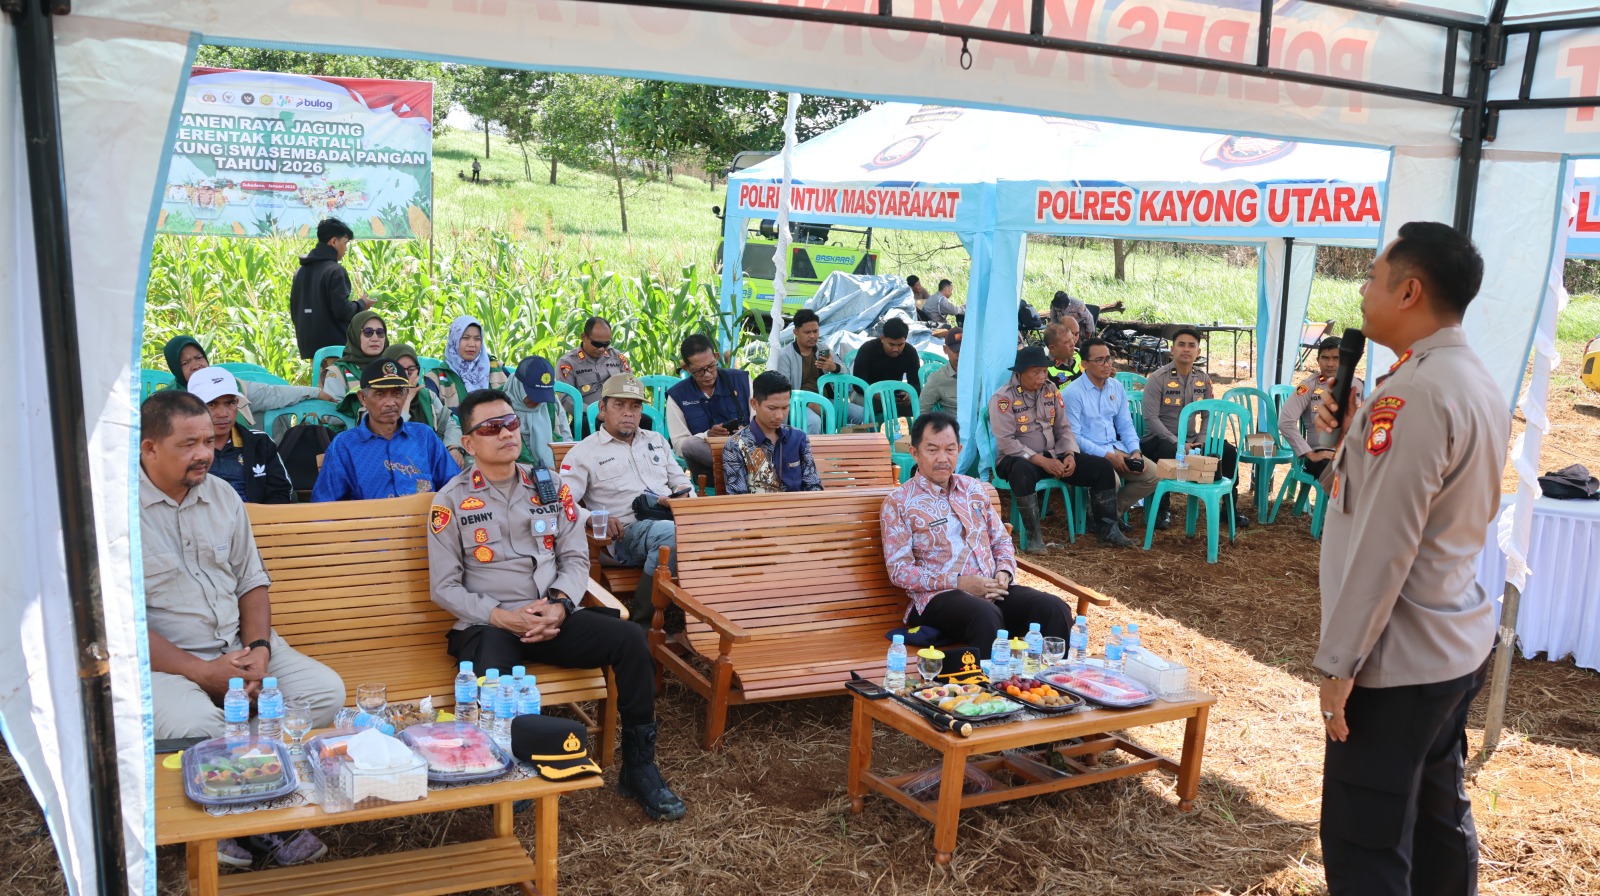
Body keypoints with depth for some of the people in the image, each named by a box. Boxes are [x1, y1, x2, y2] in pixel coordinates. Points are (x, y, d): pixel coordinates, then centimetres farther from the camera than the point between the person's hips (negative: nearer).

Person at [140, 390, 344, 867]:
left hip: (240, 646, 6)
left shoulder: (222, 495, 9)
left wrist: (258, 648, -7)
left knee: (326, 690, -14)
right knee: (196, 727, -34)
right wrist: (203, 671, -19)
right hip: (162, 660, -6)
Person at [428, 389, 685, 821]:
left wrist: (559, 604, -12)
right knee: (492, 679, -38)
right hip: (487, 625, -3)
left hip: (553, 618, 3)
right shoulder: (451, 501, 1)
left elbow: (576, 558, 9)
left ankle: (639, 769, -9)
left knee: (630, 639, -21)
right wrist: (502, 617, -15)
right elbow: (445, 587, -1)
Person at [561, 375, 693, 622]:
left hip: (671, 520, 5)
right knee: (670, 532, -39)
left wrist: (684, 494, 4)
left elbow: (680, 481, 29)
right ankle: (642, 622, -25)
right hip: (626, 533, -4)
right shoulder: (584, 452, 11)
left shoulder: (656, 440, 28)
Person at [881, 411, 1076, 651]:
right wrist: (959, 582, -14)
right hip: (939, 596, -5)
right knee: (986, 615, -39)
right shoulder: (898, 503, 2)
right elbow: (899, 570, -5)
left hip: (992, 589, 5)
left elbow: (1002, 540, 24)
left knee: (1055, 608, -23)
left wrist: (1004, 572, 0)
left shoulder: (973, 489, 19)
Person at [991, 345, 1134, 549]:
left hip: (1053, 455, 6)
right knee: (1023, 472, -43)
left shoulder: (1051, 390, 7)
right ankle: (1034, 537, -31)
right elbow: (1006, 442, -18)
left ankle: (1107, 528, 2)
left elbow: (1063, 428, 9)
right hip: (1019, 458, -6)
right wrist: (1041, 461, -24)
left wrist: (1070, 454, -11)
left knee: (1102, 467, -8)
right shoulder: (1003, 398, -12)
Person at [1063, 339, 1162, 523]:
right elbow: (1074, 436, -15)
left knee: (1153, 474, -8)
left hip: (1116, 447, 7)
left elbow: (1125, 425, 14)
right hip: (1087, 453, -7)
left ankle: (1114, 511, 7)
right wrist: (1108, 456, -19)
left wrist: (1135, 451, -6)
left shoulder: (1117, 387, 9)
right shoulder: (1072, 393, -12)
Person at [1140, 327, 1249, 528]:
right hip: (1160, 439, -6)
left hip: (1192, 439, 6)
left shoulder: (1203, 379, 7)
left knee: (1228, 451, -9)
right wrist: (1177, 443, -23)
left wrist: (1201, 441, -8)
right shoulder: (1158, 378, -10)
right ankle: (1161, 510, -19)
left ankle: (1230, 507, 9)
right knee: (1169, 454, -38)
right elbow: (1151, 418, -16)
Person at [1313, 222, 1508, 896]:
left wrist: (1340, 661, -17)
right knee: (1439, 814, 20)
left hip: (1398, 659, -10)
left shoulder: (1415, 392, -20)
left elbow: (1383, 544, -23)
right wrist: (1354, 437, 8)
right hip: (1457, 644, 10)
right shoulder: (1478, 385, 10)